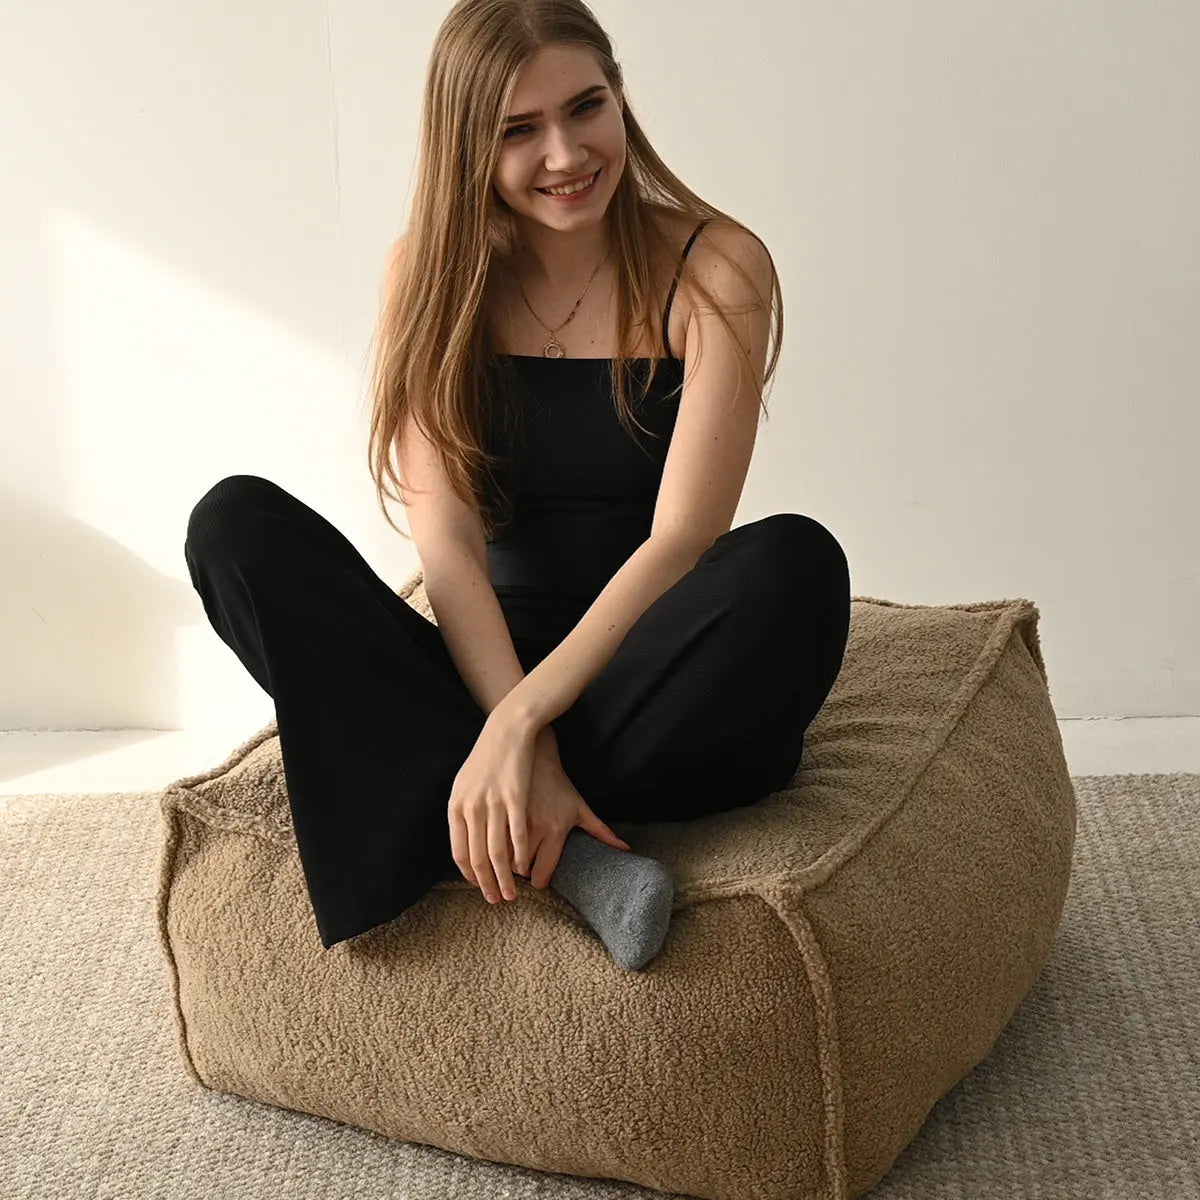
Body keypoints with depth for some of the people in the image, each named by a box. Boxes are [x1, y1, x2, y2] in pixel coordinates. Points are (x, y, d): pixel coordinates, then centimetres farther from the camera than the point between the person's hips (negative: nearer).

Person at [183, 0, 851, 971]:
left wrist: (522, 723, -27)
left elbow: (680, 537, -16)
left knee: (795, 564, -33)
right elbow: (447, 540, -10)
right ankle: (566, 852, -31)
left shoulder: (715, 270, -7)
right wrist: (516, 733, -26)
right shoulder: (433, 276, 1)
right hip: (487, 666, 3)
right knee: (236, 524, -19)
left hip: (649, 676, -2)